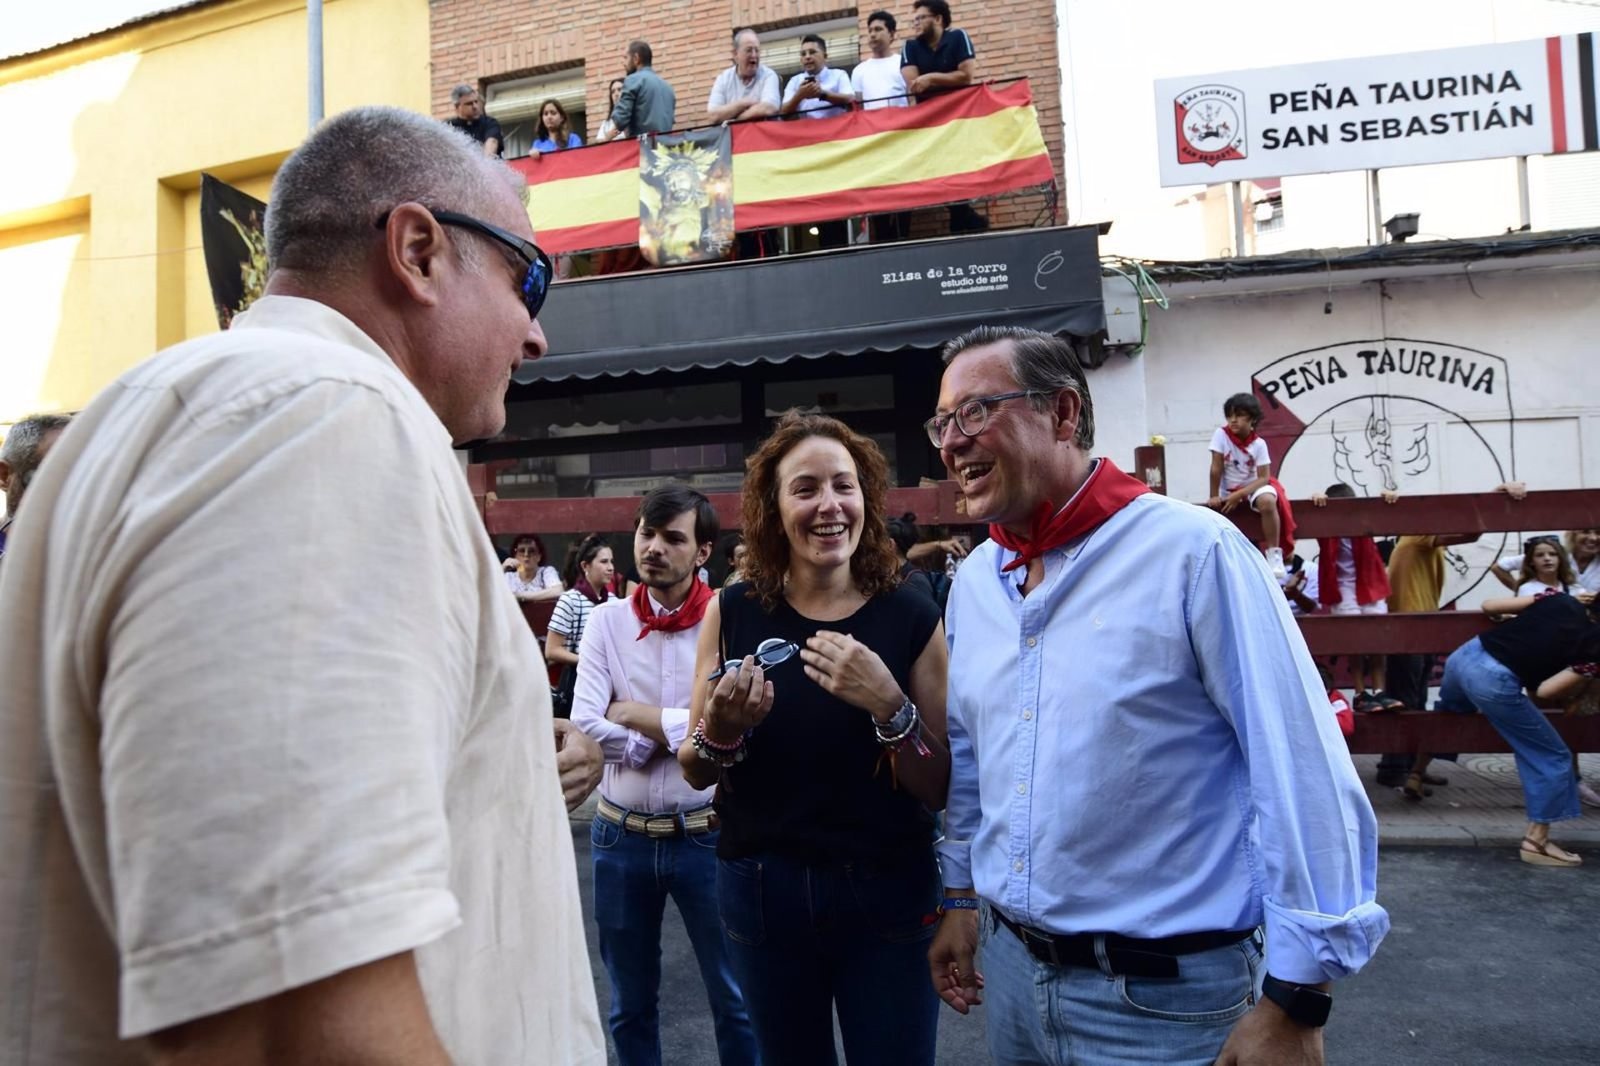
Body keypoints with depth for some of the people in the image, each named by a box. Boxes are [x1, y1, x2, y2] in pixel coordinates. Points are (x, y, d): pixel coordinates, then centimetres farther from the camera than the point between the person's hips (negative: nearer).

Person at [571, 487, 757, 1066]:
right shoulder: (607, 620, 0)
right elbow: (586, 725, -11)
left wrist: (634, 713, -12)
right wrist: (679, 732, -13)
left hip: (706, 837, -2)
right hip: (621, 836, 3)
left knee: (735, 999, 12)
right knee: (629, 1005, 19)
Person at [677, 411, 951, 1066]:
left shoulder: (911, 617, -8)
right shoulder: (732, 613, -5)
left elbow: (941, 791, -7)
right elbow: (695, 773, 3)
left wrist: (889, 706, -24)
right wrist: (720, 731, -19)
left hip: (887, 895, -1)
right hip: (760, 891, 2)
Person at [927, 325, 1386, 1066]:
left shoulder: (1192, 551, -18)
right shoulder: (973, 581, 3)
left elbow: (1302, 775, -18)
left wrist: (1296, 1003, -15)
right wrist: (960, 894, 17)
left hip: (1163, 994, -6)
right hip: (1011, 969, 6)